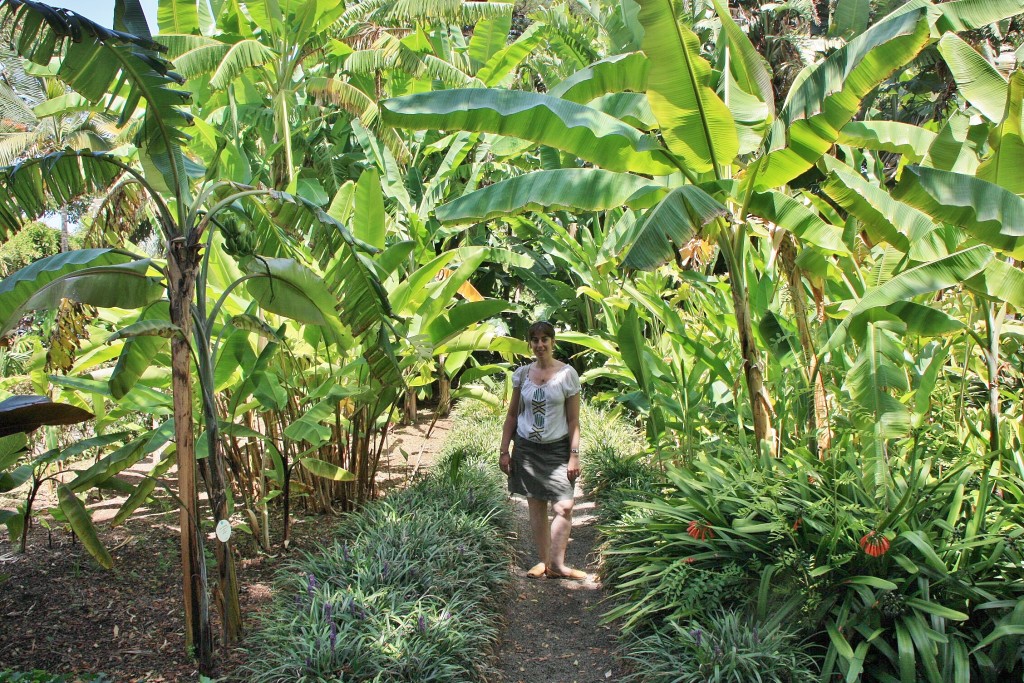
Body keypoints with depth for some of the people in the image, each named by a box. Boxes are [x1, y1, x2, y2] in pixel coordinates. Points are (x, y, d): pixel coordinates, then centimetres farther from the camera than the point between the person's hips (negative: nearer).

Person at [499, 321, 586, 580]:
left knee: (564, 507, -11)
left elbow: (573, 420, -4)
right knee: (536, 507, 8)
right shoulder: (521, 373, 3)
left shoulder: (567, 374, -5)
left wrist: (574, 455, -9)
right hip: (526, 448, 2)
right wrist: (504, 451, 5)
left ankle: (557, 564, 0)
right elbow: (512, 415, 9)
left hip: (557, 449, -2)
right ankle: (543, 561, 18)